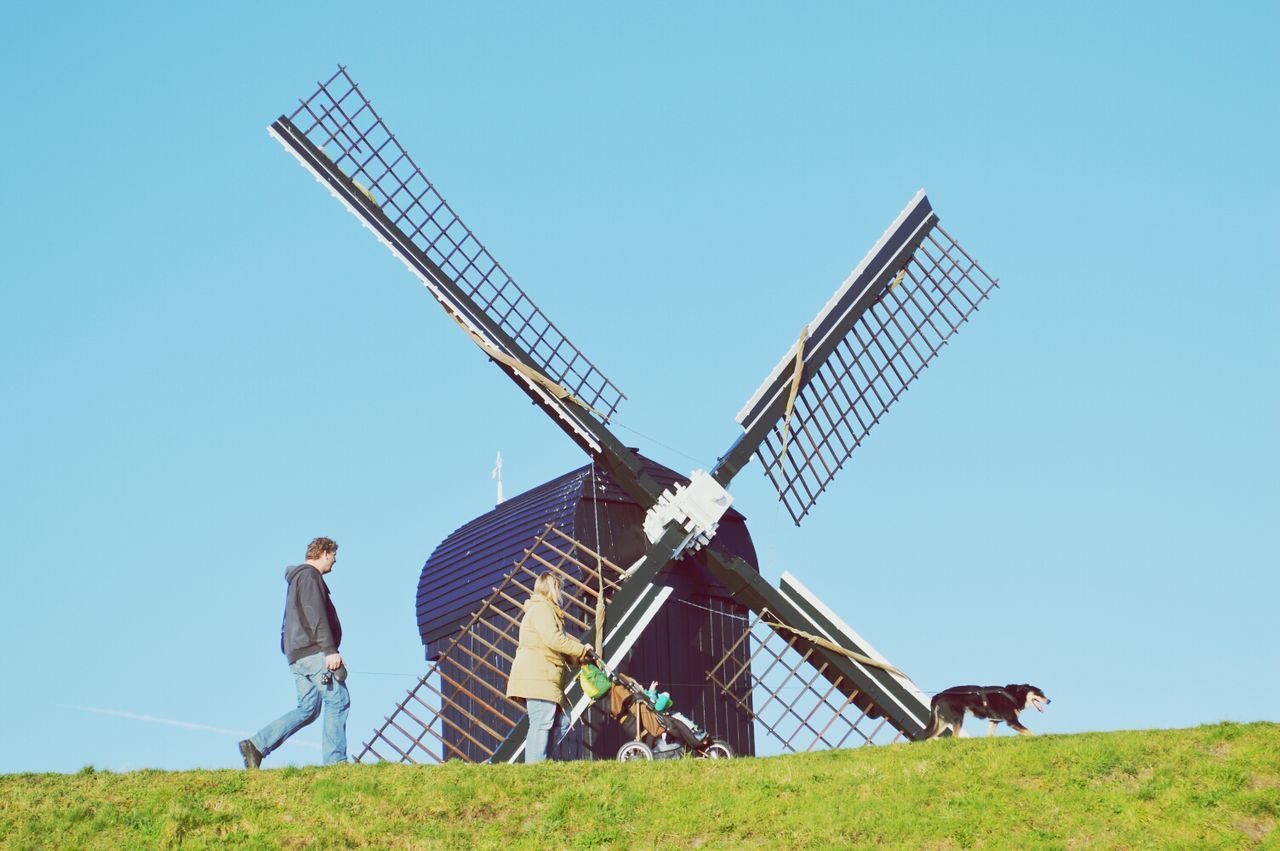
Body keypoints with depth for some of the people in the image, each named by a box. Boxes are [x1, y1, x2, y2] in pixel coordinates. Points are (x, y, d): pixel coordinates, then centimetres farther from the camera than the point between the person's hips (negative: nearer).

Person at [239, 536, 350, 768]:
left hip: (297, 653, 10)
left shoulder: (297, 577, 28)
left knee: (308, 708, 6)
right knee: (338, 700, -9)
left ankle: (256, 745, 1)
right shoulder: (309, 575, -4)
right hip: (313, 652, -10)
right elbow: (316, 615, -16)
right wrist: (330, 649, -21)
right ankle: (335, 761, -13)